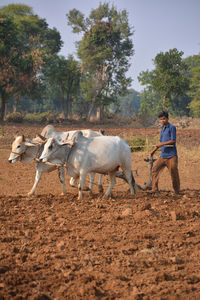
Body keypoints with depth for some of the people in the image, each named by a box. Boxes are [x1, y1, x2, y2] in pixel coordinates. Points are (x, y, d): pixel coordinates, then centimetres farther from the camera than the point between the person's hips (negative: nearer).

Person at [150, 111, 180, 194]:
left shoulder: (172, 127, -7)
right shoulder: (162, 128, 16)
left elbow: (173, 141, -14)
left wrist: (163, 144, -21)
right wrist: (154, 150, 22)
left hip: (171, 156, -7)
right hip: (163, 155, 7)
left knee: (174, 173, -3)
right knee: (155, 169, -2)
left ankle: (177, 191, 9)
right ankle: (155, 189, 1)